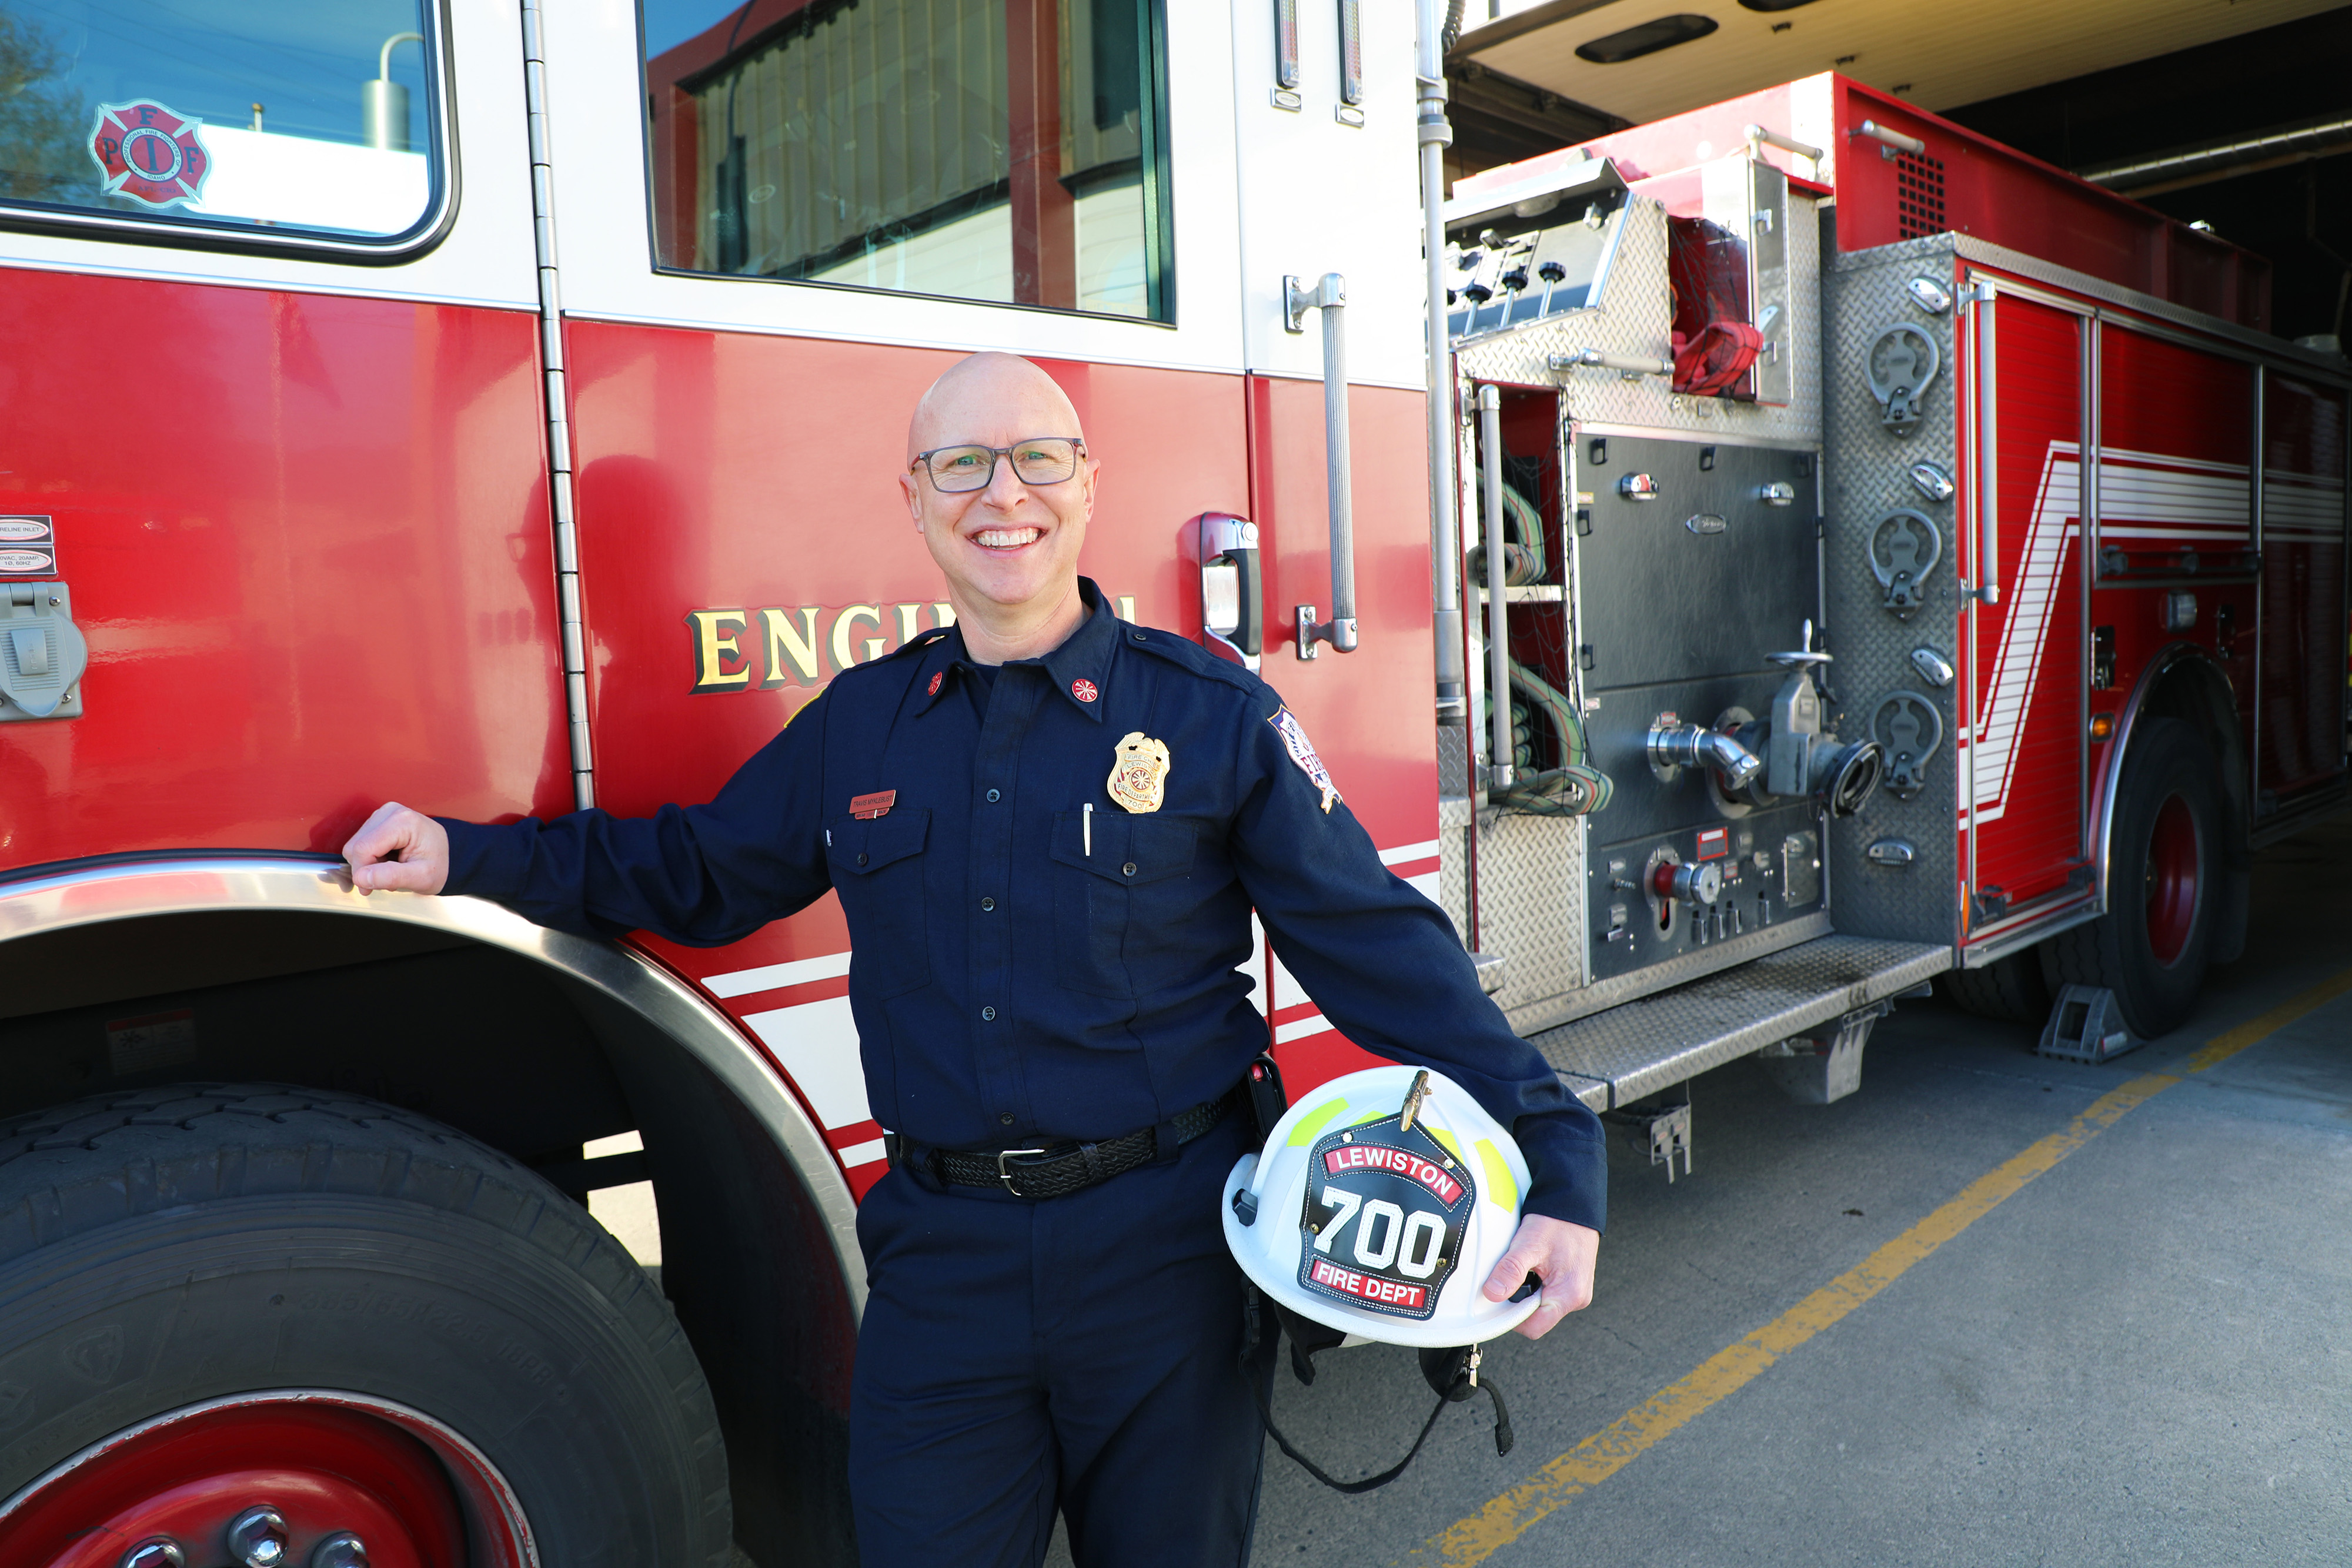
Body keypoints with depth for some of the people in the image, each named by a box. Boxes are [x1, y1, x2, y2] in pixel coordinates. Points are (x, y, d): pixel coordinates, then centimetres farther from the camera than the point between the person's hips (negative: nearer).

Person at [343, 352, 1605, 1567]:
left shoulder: (1214, 715, -6)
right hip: (943, 1257, 2)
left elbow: (1378, 946, -7)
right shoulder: (855, 724, 5)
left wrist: (1551, 1159, -14)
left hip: (1164, 1253, -2)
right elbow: (695, 872, 16)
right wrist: (467, 859, 6)